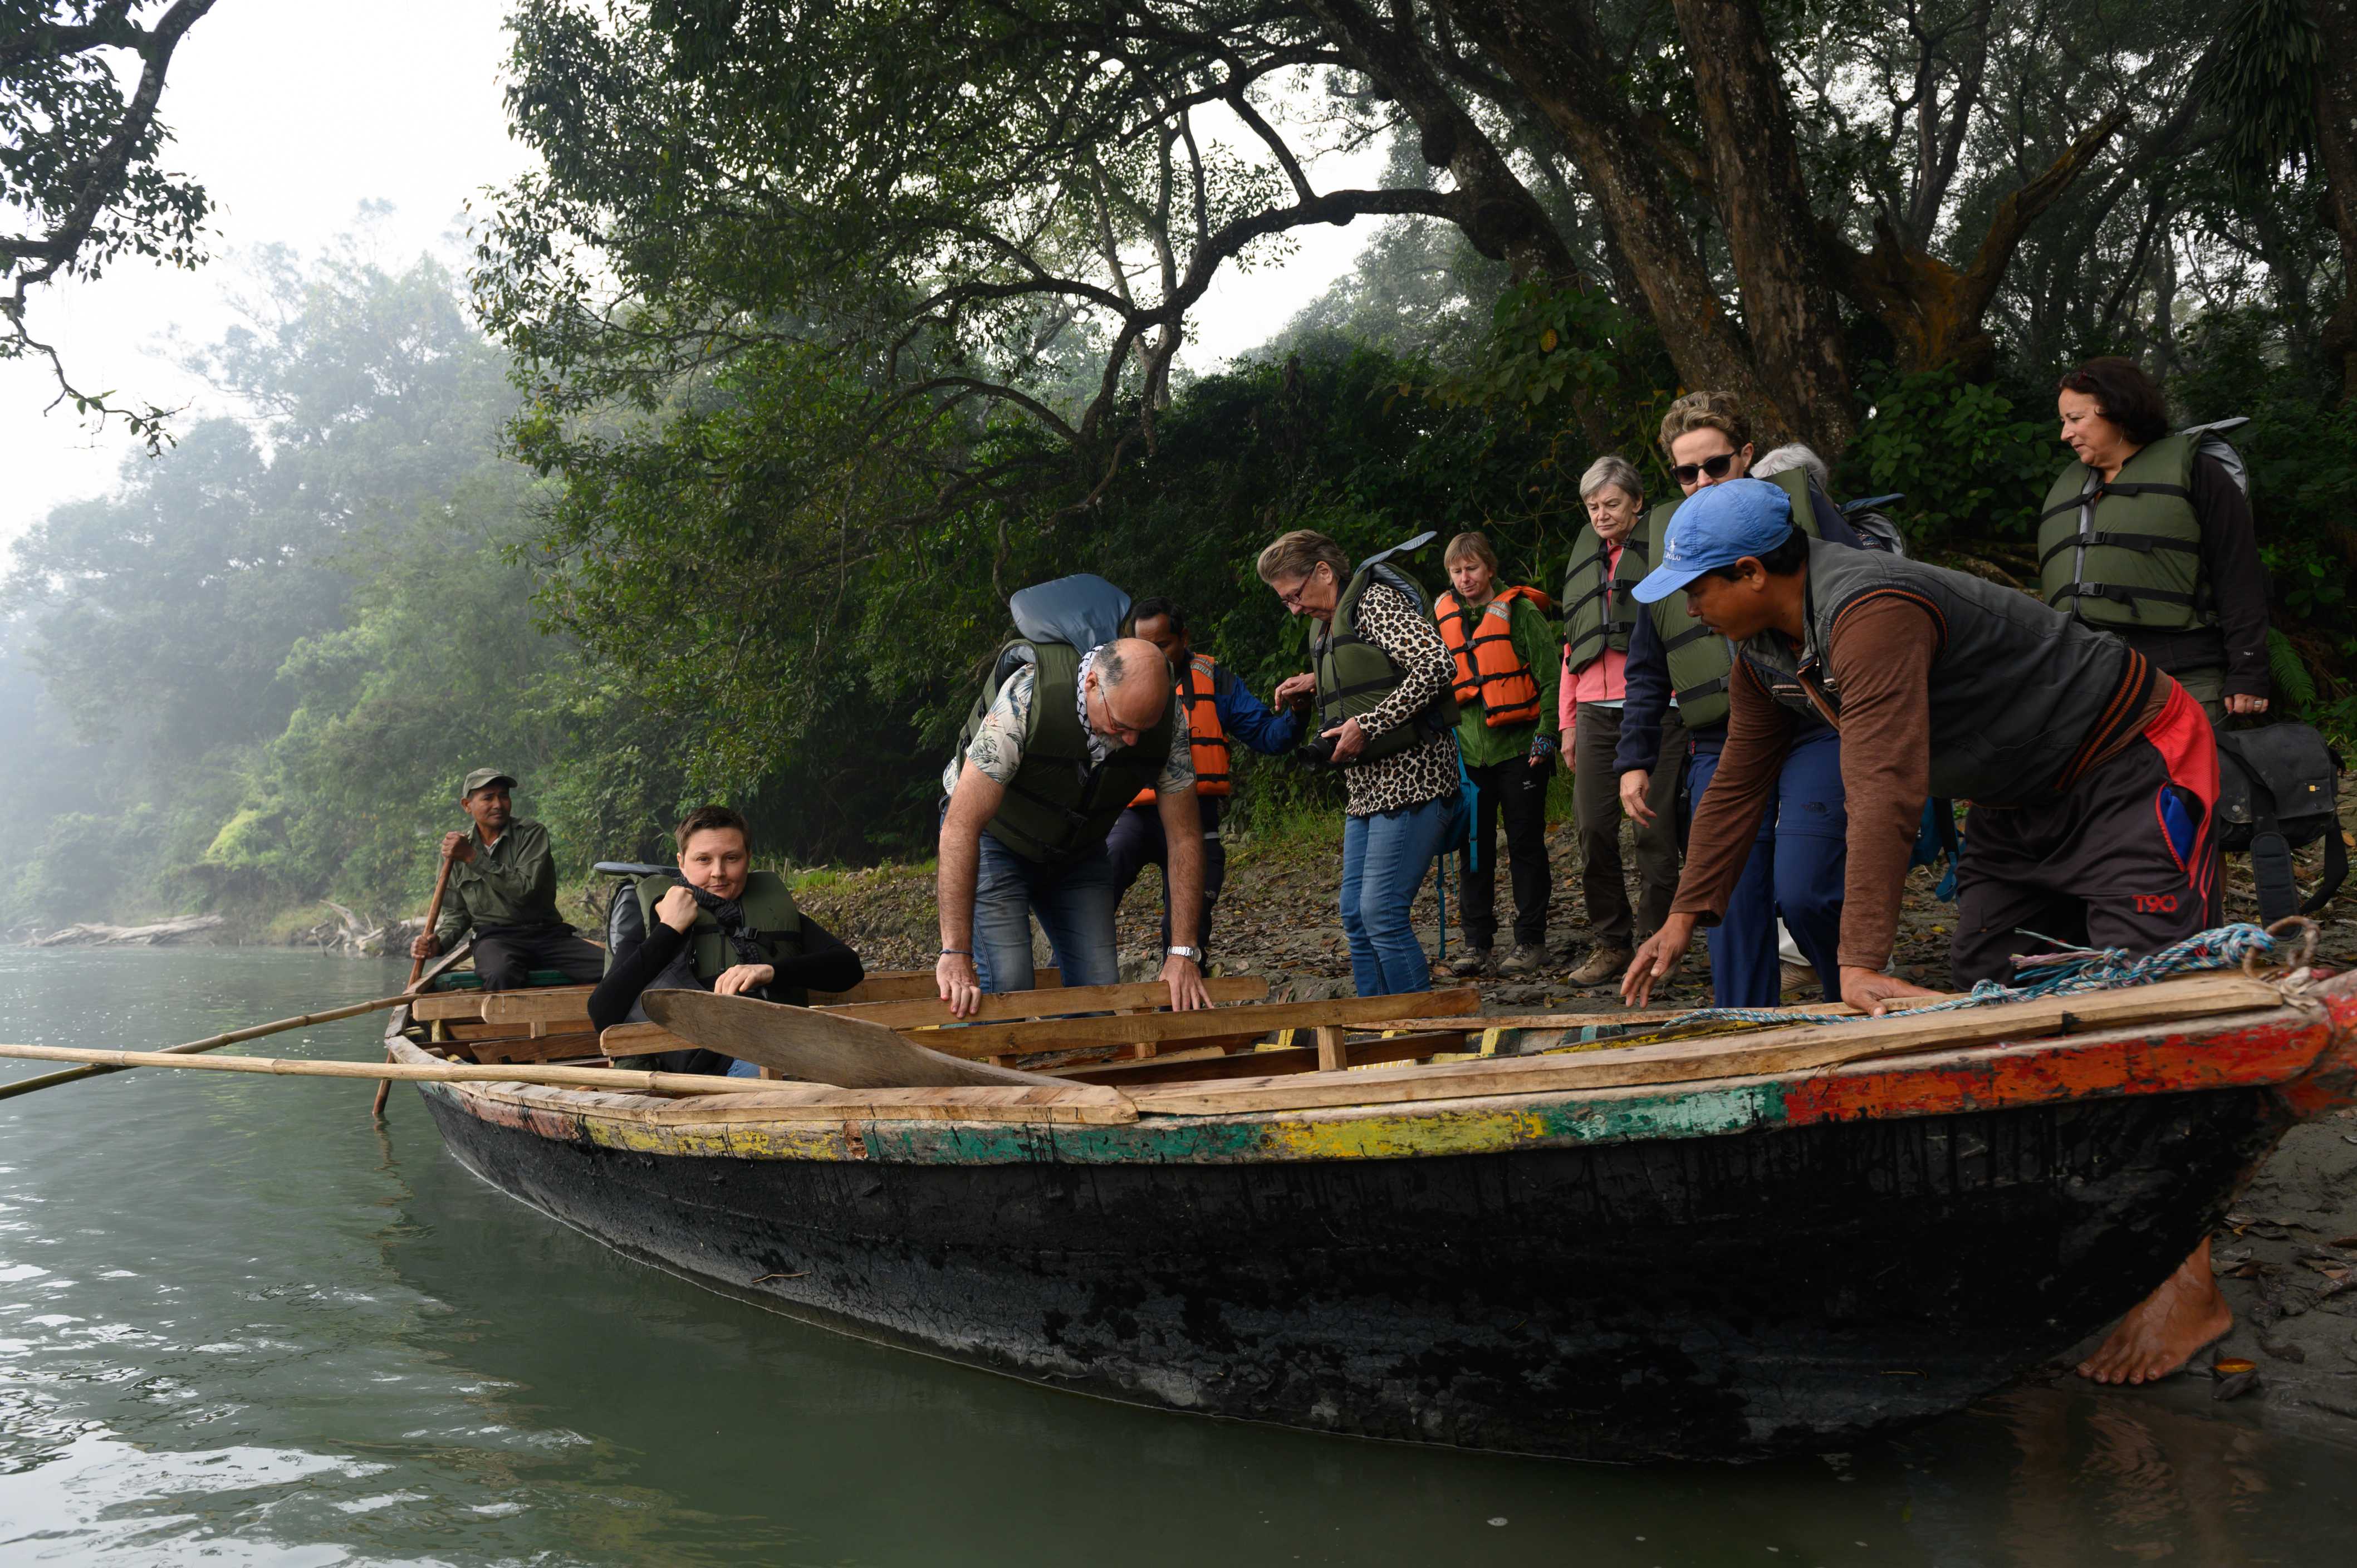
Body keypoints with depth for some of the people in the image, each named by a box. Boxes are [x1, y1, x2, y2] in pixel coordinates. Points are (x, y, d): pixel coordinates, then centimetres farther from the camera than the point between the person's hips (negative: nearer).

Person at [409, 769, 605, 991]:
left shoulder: (532, 834, 3)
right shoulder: (454, 846, 12)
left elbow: (526, 890, -14)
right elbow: (457, 913, 19)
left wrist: (473, 857, -14)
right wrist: (439, 943, -3)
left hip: (547, 933, 0)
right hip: (495, 938, 1)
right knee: (502, 974, -40)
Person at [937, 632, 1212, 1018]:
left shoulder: (1167, 718, -22)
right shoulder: (1026, 697, -36)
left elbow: (1184, 834, -13)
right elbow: (962, 825, -37)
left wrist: (1184, 953, -19)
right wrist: (956, 953, -41)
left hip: (1077, 852, 4)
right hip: (996, 842, -4)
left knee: (1101, 988, -6)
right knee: (1007, 987, -19)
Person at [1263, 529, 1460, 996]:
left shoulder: (1376, 602, -9)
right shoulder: (1326, 628, 18)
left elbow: (1437, 664, -23)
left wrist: (1367, 724, -21)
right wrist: (1314, 689, 10)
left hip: (1410, 781, -10)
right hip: (1366, 788, 10)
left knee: (1381, 913, -13)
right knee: (1356, 917, 8)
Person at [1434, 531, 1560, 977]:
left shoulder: (1520, 611, -3)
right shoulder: (1445, 618, 11)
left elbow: (1551, 675, -5)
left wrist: (1546, 733, -12)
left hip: (1519, 749, -4)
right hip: (1470, 752, 4)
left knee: (1526, 845, 2)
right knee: (1473, 850, 5)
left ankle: (1530, 941, 11)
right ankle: (1477, 944, 12)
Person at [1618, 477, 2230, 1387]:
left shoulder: (1871, 614, -33)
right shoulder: (1765, 648, -2)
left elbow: (1885, 795, -40)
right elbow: (1739, 784, 7)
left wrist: (1860, 963, -43)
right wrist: (1684, 918, 7)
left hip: (2132, 769, -9)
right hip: (2021, 795, 10)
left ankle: (2188, 1285, -7)